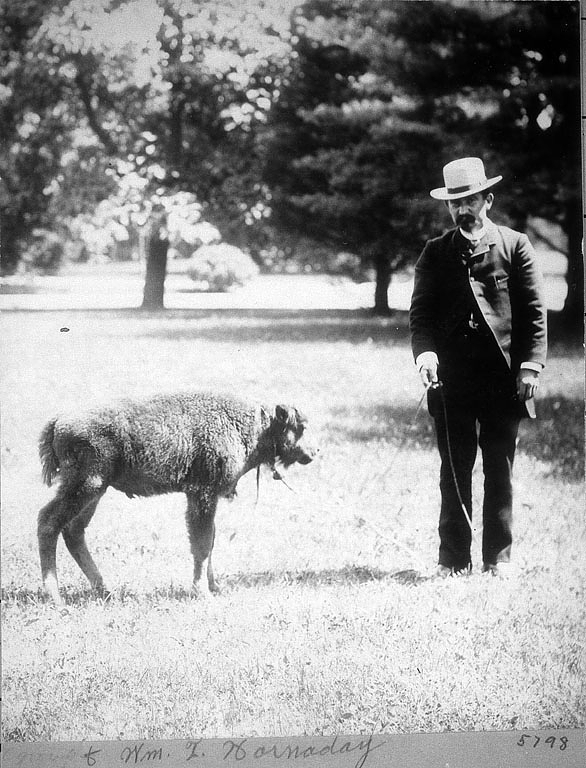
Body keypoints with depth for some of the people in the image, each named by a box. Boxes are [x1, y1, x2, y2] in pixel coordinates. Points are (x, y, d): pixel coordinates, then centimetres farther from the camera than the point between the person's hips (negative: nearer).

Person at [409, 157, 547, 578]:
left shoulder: (515, 246, 5)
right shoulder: (436, 253, 10)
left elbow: (535, 311, 3)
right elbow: (421, 312, 6)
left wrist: (530, 366, -6)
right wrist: (425, 352, -13)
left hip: (504, 379, -1)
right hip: (452, 380, 1)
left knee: (500, 472, 5)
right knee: (454, 472, 3)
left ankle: (499, 557, 13)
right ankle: (453, 558, 8)